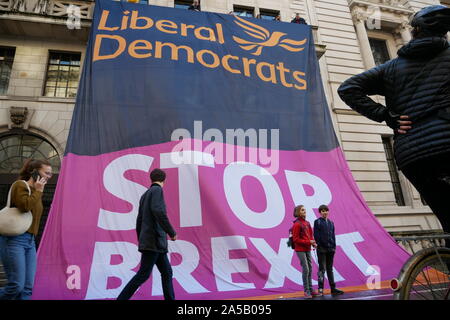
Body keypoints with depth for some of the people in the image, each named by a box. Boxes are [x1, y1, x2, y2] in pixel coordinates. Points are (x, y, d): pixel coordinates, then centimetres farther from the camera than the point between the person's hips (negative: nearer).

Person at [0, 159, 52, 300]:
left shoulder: (36, 191, 17)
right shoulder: (20, 185, -5)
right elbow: (25, 206, -22)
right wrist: (38, 191, -11)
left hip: (30, 241, 8)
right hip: (14, 240, -8)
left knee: (27, 288, 3)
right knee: (16, 286, -10)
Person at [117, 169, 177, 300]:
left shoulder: (144, 194, 19)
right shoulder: (157, 190, -7)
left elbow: (139, 221, 20)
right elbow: (159, 212, -23)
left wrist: (140, 241, 25)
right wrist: (172, 232, -16)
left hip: (156, 242, 9)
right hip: (154, 240, -9)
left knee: (167, 272, 10)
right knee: (143, 274, -5)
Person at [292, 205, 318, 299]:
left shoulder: (307, 223, 9)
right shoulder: (297, 224, -13)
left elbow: (310, 235, 16)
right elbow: (296, 239, -15)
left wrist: (314, 243, -4)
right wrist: (309, 242, -17)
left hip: (308, 249, 7)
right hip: (300, 250, -7)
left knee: (310, 269, 11)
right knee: (305, 269, -5)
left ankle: (310, 289, 22)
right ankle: (306, 291, 7)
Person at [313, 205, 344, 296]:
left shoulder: (331, 223, 14)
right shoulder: (317, 222, -2)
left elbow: (333, 235, 14)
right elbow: (316, 235, -6)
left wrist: (334, 246, 7)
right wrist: (319, 245, -13)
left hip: (330, 249, 5)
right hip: (321, 249, -5)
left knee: (330, 269, 12)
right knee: (322, 269, -2)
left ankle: (333, 288, 18)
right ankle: (321, 289, 5)